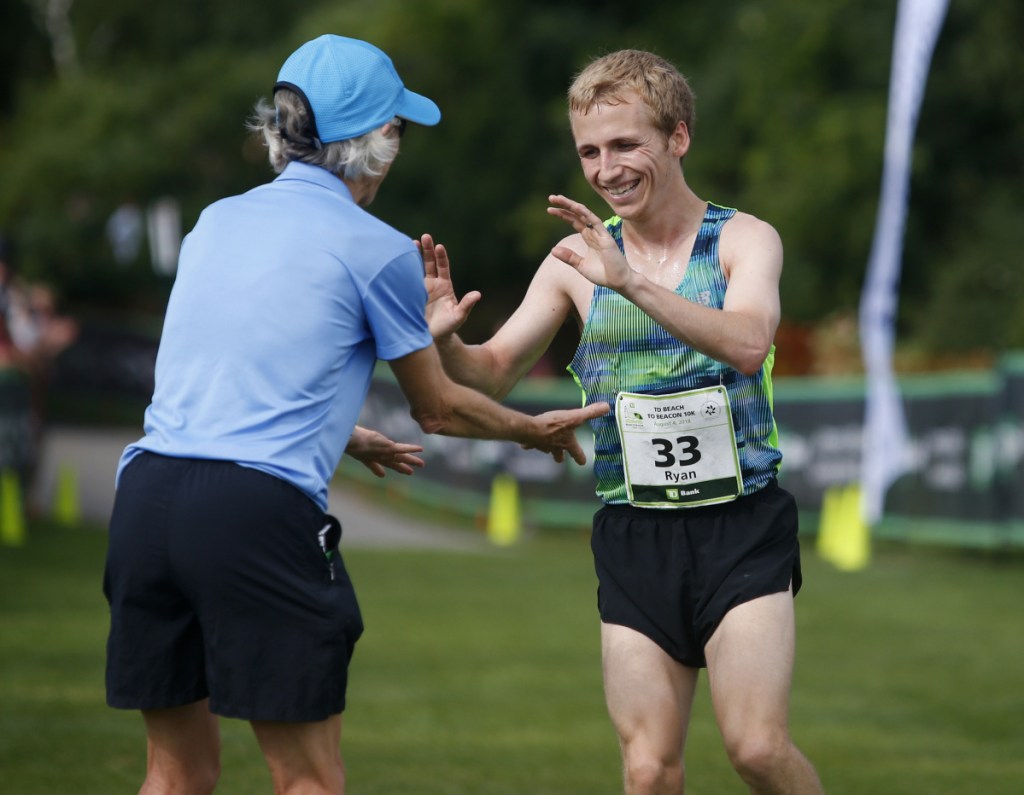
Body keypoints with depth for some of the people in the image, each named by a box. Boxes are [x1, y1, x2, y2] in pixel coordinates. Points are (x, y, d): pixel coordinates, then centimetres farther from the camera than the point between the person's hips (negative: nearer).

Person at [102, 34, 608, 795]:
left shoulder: (215, 222, 17)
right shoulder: (379, 251, 0)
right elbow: (439, 408, 11)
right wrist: (536, 431, 31)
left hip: (146, 495, 6)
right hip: (260, 512, -6)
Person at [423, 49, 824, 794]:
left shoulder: (744, 240, -1)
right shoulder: (579, 258, 7)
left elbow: (747, 343, -21)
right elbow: (495, 372, 10)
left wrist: (631, 282, -33)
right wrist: (445, 341, -14)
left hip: (740, 528, -2)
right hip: (634, 532, 3)